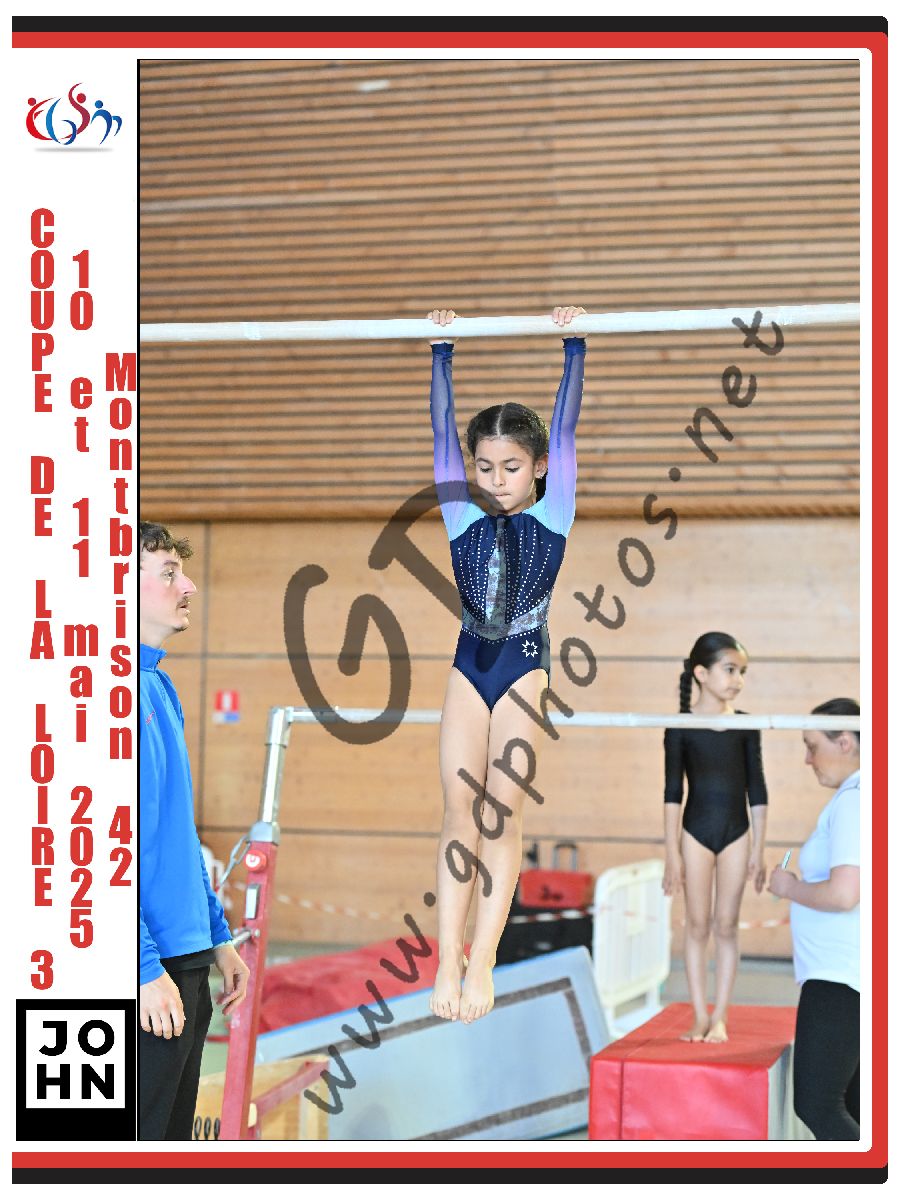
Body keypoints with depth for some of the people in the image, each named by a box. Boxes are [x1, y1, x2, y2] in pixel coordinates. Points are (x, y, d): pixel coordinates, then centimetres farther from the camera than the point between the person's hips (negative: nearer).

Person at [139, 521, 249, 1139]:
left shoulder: (161, 687, 13)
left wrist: (218, 936, 18)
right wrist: (147, 968, -21)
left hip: (186, 957, 9)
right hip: (151, 970, -9)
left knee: (174, 1135, 16)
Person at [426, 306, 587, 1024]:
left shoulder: (553, 515, 3)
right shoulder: (464, 518, 7)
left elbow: (565, 430, 0)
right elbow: (443, 431, 7)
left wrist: (574, 346, 0)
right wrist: (442, 350, 7)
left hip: (525, 665, -2)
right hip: (469, 666, 2)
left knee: (503, 807, -7)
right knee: (460, 805, -3)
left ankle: (483, 963, -7)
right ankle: (448, 960, -4)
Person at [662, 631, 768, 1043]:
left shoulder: (746, 726, 2)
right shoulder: (681, 727, -3)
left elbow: (756, 789, 5)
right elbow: (673, 792, -2)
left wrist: (758, 851, 3)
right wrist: (672, 853, -5)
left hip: (735, 834, 1)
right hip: (695, 833, -1)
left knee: (726, 925, 3)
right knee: (697, 925, 4)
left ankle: (720, 1018, 8)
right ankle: (700, 1017, 10)